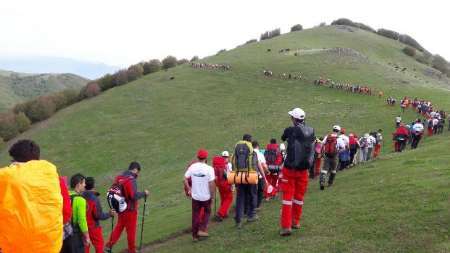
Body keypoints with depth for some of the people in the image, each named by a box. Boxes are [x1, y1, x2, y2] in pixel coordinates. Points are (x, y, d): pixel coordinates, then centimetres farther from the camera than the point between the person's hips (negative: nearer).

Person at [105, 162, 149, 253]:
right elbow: (134, 196, -28)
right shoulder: (131, 180, -23)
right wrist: (144, 193, -13)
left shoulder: (118, 177, 1)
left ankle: (109, 246, 23)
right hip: (130, 210, -7)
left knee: (119, 227, 22)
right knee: (131, 230, 9)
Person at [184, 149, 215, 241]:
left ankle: (195, 235, 19)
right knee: (207, 212, 21)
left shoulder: (192, 167, -6)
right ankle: (202, 229, 8)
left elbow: (185, 179, -2)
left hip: (195, 196, 3)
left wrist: (189, 189, 11)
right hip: (206, 196, -2)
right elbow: (211, 184, -18)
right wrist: (212, 194, -6)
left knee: (195, 215, 14)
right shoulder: (209, 169, -17)